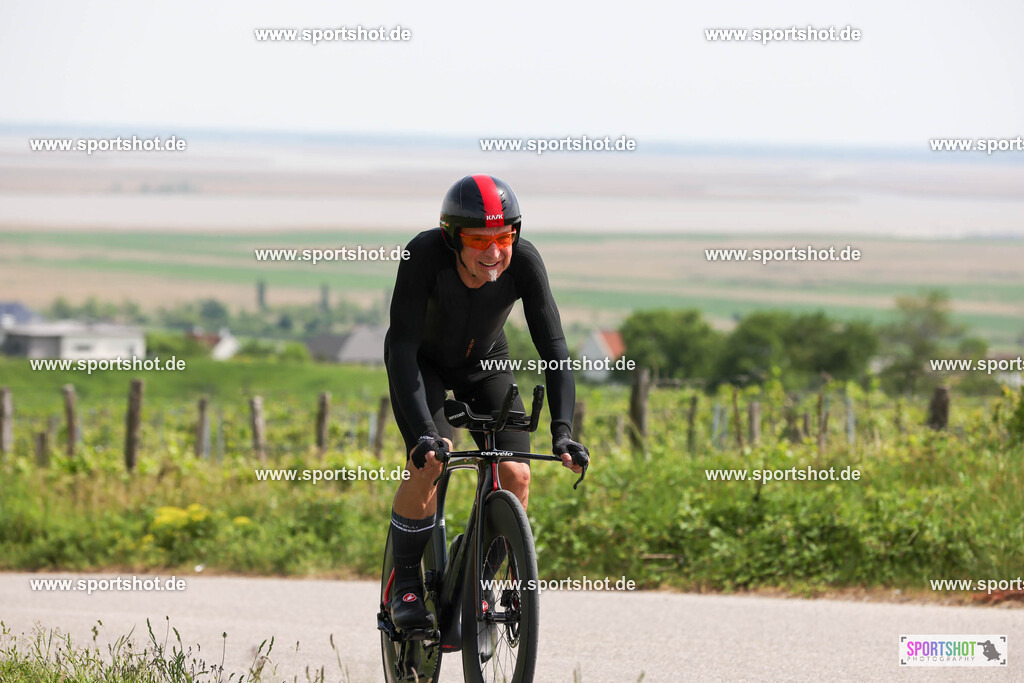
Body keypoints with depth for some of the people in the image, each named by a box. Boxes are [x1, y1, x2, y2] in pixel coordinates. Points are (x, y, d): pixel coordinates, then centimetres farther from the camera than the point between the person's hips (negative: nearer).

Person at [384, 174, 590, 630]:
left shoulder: (523, 262, -31)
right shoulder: (425, 254, -37)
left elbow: (554, 348, -30)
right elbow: (403, 346, -39)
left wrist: (562, 431, -42)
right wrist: (424, 432, -49)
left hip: (485, 364, 3)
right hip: (423, 361, -3)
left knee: (515, 474, -15)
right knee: (430, 461, -26)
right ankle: (405, 583, -7)